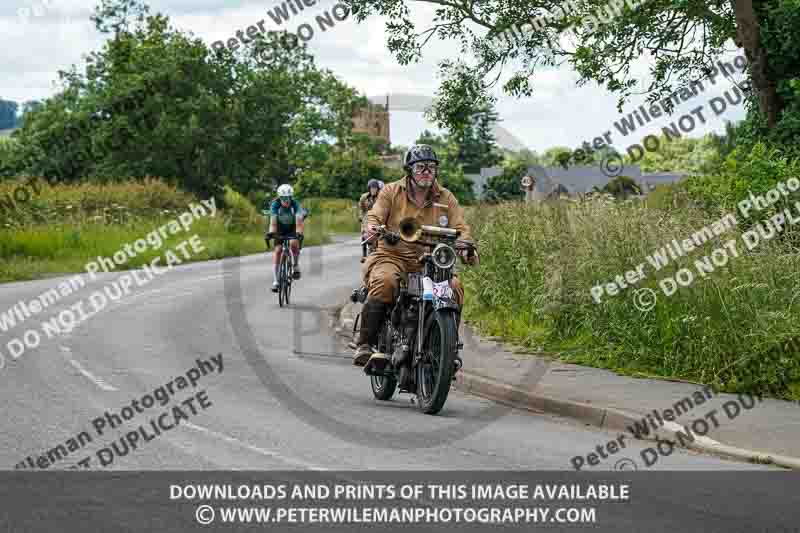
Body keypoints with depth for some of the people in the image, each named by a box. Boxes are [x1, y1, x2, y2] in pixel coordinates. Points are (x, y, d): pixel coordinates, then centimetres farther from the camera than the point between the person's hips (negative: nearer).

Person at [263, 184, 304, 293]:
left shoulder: (295, 204, -27)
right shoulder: (275, 204, -25)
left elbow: (299, 221, -38)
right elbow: (273, 221, -34)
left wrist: (299, 233, -55)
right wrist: (270, 233, -51)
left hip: (293, 229, -1)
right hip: (280, 230, 1)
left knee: (294, 243, -32)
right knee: (278, 250, -16)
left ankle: (296, 266, -6)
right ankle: (275, 280, -14)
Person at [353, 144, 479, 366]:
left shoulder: (446, 198, 12)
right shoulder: (391, 192, 6)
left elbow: (460, 227, 4)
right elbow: (374, 216, -4)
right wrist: (373, 227, -29)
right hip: (393, 256, -2)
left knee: (454, 287, -23)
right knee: (384, 281, -35)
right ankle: (365, 344, -28)